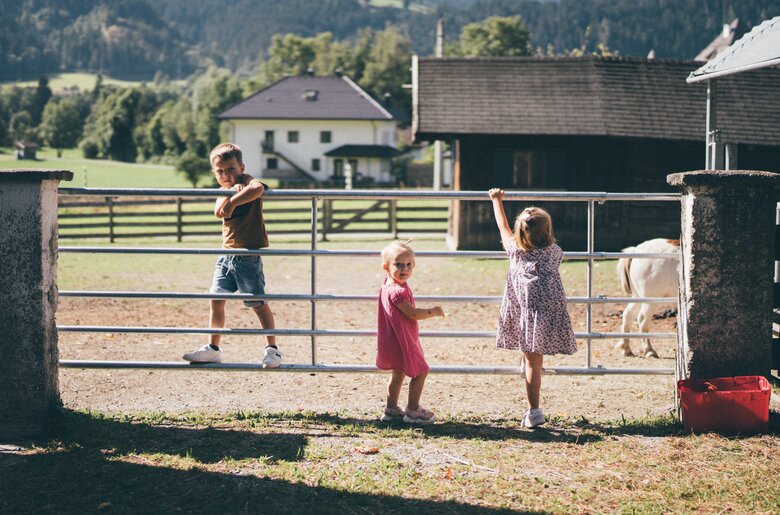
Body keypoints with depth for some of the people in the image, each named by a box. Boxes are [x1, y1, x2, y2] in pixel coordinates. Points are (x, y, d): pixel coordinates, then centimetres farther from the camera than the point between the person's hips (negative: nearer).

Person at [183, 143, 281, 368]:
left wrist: (233, 201, -36)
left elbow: (258, 188, -37)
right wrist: (228, 192, -13)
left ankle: (272, 349, 9)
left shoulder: (245, 181, -11)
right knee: (216, 300, 9)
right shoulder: (225, 190, 15)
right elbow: (218, 212, -2)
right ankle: (213, 348, 18)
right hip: (227, 254, 8)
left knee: (258, 303, -1)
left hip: (248, 255, -8)